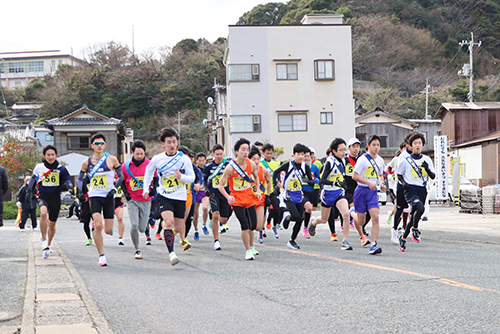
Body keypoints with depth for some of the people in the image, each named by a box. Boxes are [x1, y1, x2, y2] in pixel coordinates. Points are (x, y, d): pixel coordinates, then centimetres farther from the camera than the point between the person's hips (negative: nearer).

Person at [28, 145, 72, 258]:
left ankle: (49, 244, 39)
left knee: (52, 224, 12)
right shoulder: (39, 167, 2)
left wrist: (67, 185, -19)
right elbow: (33, 178, 20)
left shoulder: (61, 169, 0)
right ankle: (44, 241, -22)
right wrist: (30, 190, 9)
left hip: (56, 198, 1)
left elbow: (68, 182, 4)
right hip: (43, 197, -1)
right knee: (43, 213, -33)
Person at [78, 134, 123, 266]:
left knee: (108, 230, 1)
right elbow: (80, 178, 17)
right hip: (94, 196, 0)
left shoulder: (111, 159, -2)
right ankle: (101, 256, -9)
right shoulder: (86, 162, 3)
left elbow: (121, 176, 5)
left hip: (108, 197, 0)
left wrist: (114, 188, -9)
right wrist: (80, 191, 0)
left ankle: (101, 224, 39)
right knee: (98, 226, -18)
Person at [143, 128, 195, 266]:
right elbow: (149, 171, 18)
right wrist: (146, 189, 15)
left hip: (180, 198, 1)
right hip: (164, 196, -1)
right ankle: (171, 253, -22)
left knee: (179, 226, 8)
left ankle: (182, 239, 46)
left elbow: (192, 177, 0)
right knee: (169, 221, -24)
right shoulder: (157, 159, -2)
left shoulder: (184, 159, -5)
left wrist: (181, 177, -20)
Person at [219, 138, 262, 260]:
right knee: (245, 225, -16)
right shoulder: (230, 167, -17)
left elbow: (256, 177, 19)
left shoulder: (251, 164, -4)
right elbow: (220, 185, -12)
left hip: (249, 197, 5)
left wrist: (258, 191, 7)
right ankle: (248, 250, -2)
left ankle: (251, 246, 34)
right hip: (236, 199, -5)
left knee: (253, 225, 9)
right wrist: (228, 197, -27)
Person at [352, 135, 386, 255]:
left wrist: (381, 184, 2)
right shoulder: (363, 159, -12)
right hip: (361, 191, -4)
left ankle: (374, 245, -16)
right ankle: (361, 235, 40)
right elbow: (354, 176, -14)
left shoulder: (380, 160, 7)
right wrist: (369, 183, -22)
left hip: (373, 191, 4)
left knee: (375, 217, -15)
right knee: (360, 221, 5)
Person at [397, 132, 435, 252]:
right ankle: (414, 229, -5)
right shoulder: (406, 160, 1)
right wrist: (403, 182, -7)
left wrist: (427, 169, -10)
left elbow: (433, 176, 10)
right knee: (420, 208, -30)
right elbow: (399, 174, 13)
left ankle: (403, 238, 26)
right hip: (411, 190, -4)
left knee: (414, 215, 7)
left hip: (422, 190, 4)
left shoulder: (427, 159, 9)